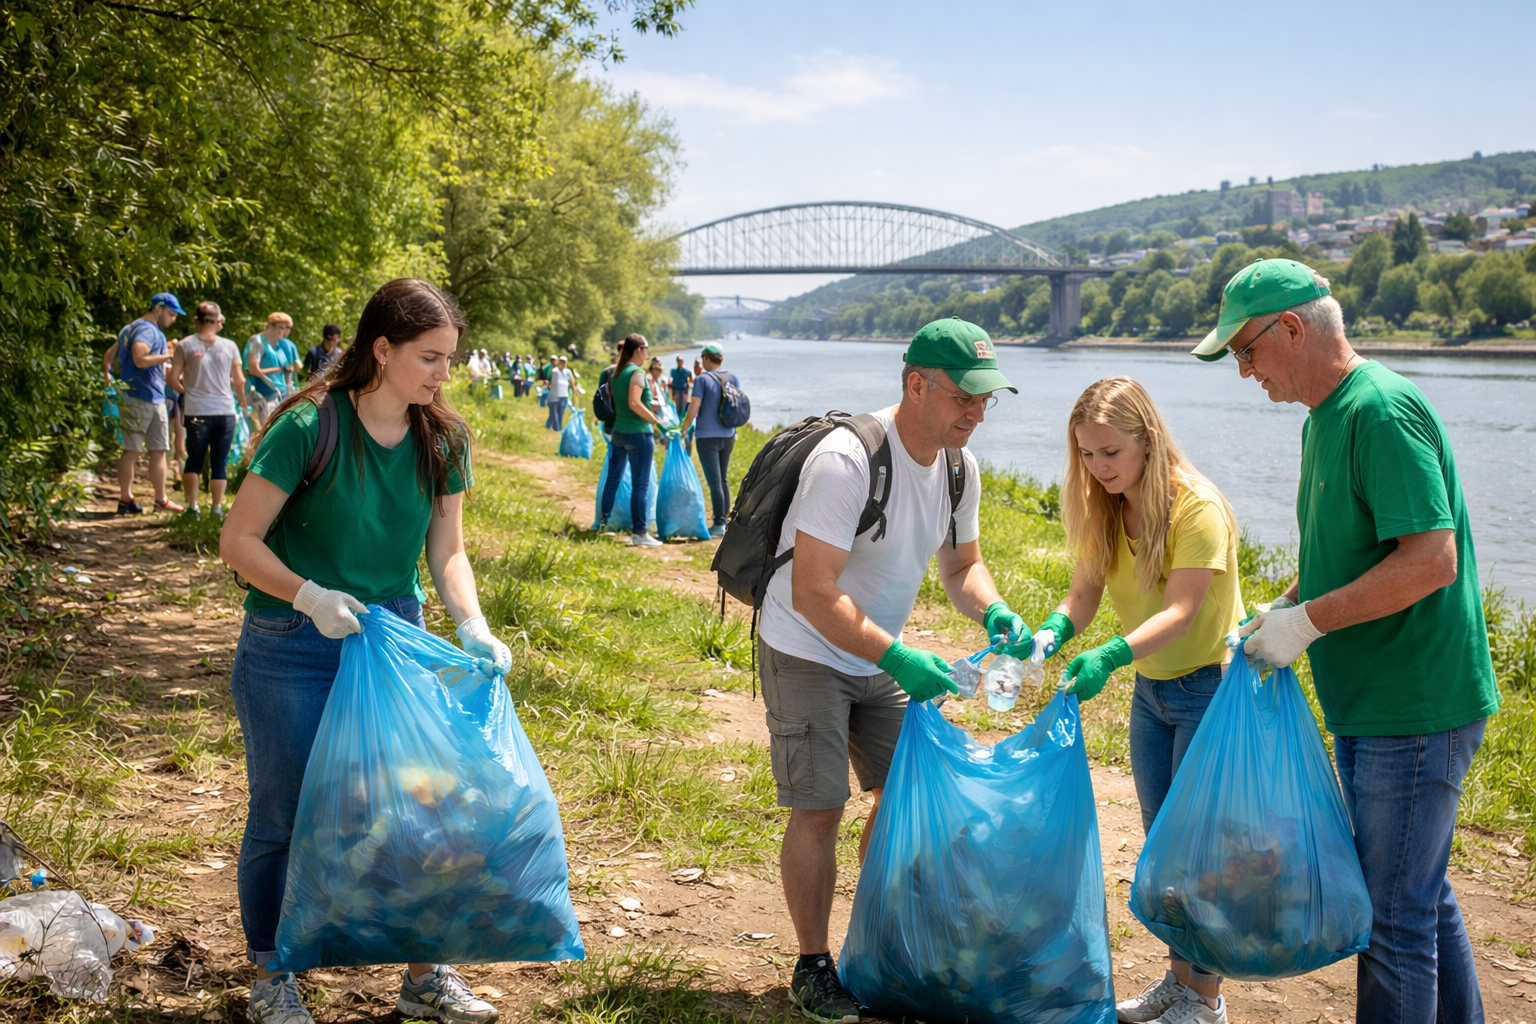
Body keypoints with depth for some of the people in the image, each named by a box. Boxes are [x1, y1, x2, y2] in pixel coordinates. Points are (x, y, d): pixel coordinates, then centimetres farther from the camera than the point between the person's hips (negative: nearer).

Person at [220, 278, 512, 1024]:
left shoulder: (443, 440, -2)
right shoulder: (308, 428, -18)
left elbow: (447, 550, 4)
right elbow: (238, 540, -14)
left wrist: (473, 627, -13)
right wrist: (308, 595, -27)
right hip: (293, 650, -5)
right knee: (284, 816, 7)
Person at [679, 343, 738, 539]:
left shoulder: (702, 379, -9)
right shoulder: (733, 378, 6)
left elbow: (694, 407, -12)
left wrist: (684, 429, -1)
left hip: (707, 436, -5)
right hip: (728, 436, 5)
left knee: (714, 482, -4)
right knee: (723, 480, 16)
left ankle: (719, 525, -5)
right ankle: (725, 520, 19)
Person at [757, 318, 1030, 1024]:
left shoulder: (958, 468, -5)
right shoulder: (846, 462, -30)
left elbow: (962, 564, 9)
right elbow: (812, 595, -32)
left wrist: (994, 612, -13)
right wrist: (898, 659, -37)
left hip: (879, 655, 8)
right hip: (807, 654, -7)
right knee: (819, 808, -6)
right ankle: (812, 967, 10)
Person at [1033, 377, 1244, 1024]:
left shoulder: (1197, 507, -22)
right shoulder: (1102, 510, 0)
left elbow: (1180, 611, -28)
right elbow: (1085, 592, -4)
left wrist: (1109, 656, -42)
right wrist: (1054, 630, -25)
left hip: (1210, 686, -7)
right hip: (1151, 690, 7)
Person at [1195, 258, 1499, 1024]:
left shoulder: (1382, 410, -19)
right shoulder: (1325, 418, 12)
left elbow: (1431, 559, -27)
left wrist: (1307, 621, -22)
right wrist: (1280, 611, 7)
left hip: (1415, 710, -10)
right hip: (1368, 705, 10)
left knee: (1396, 913, -1)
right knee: (1422, 897, 20)